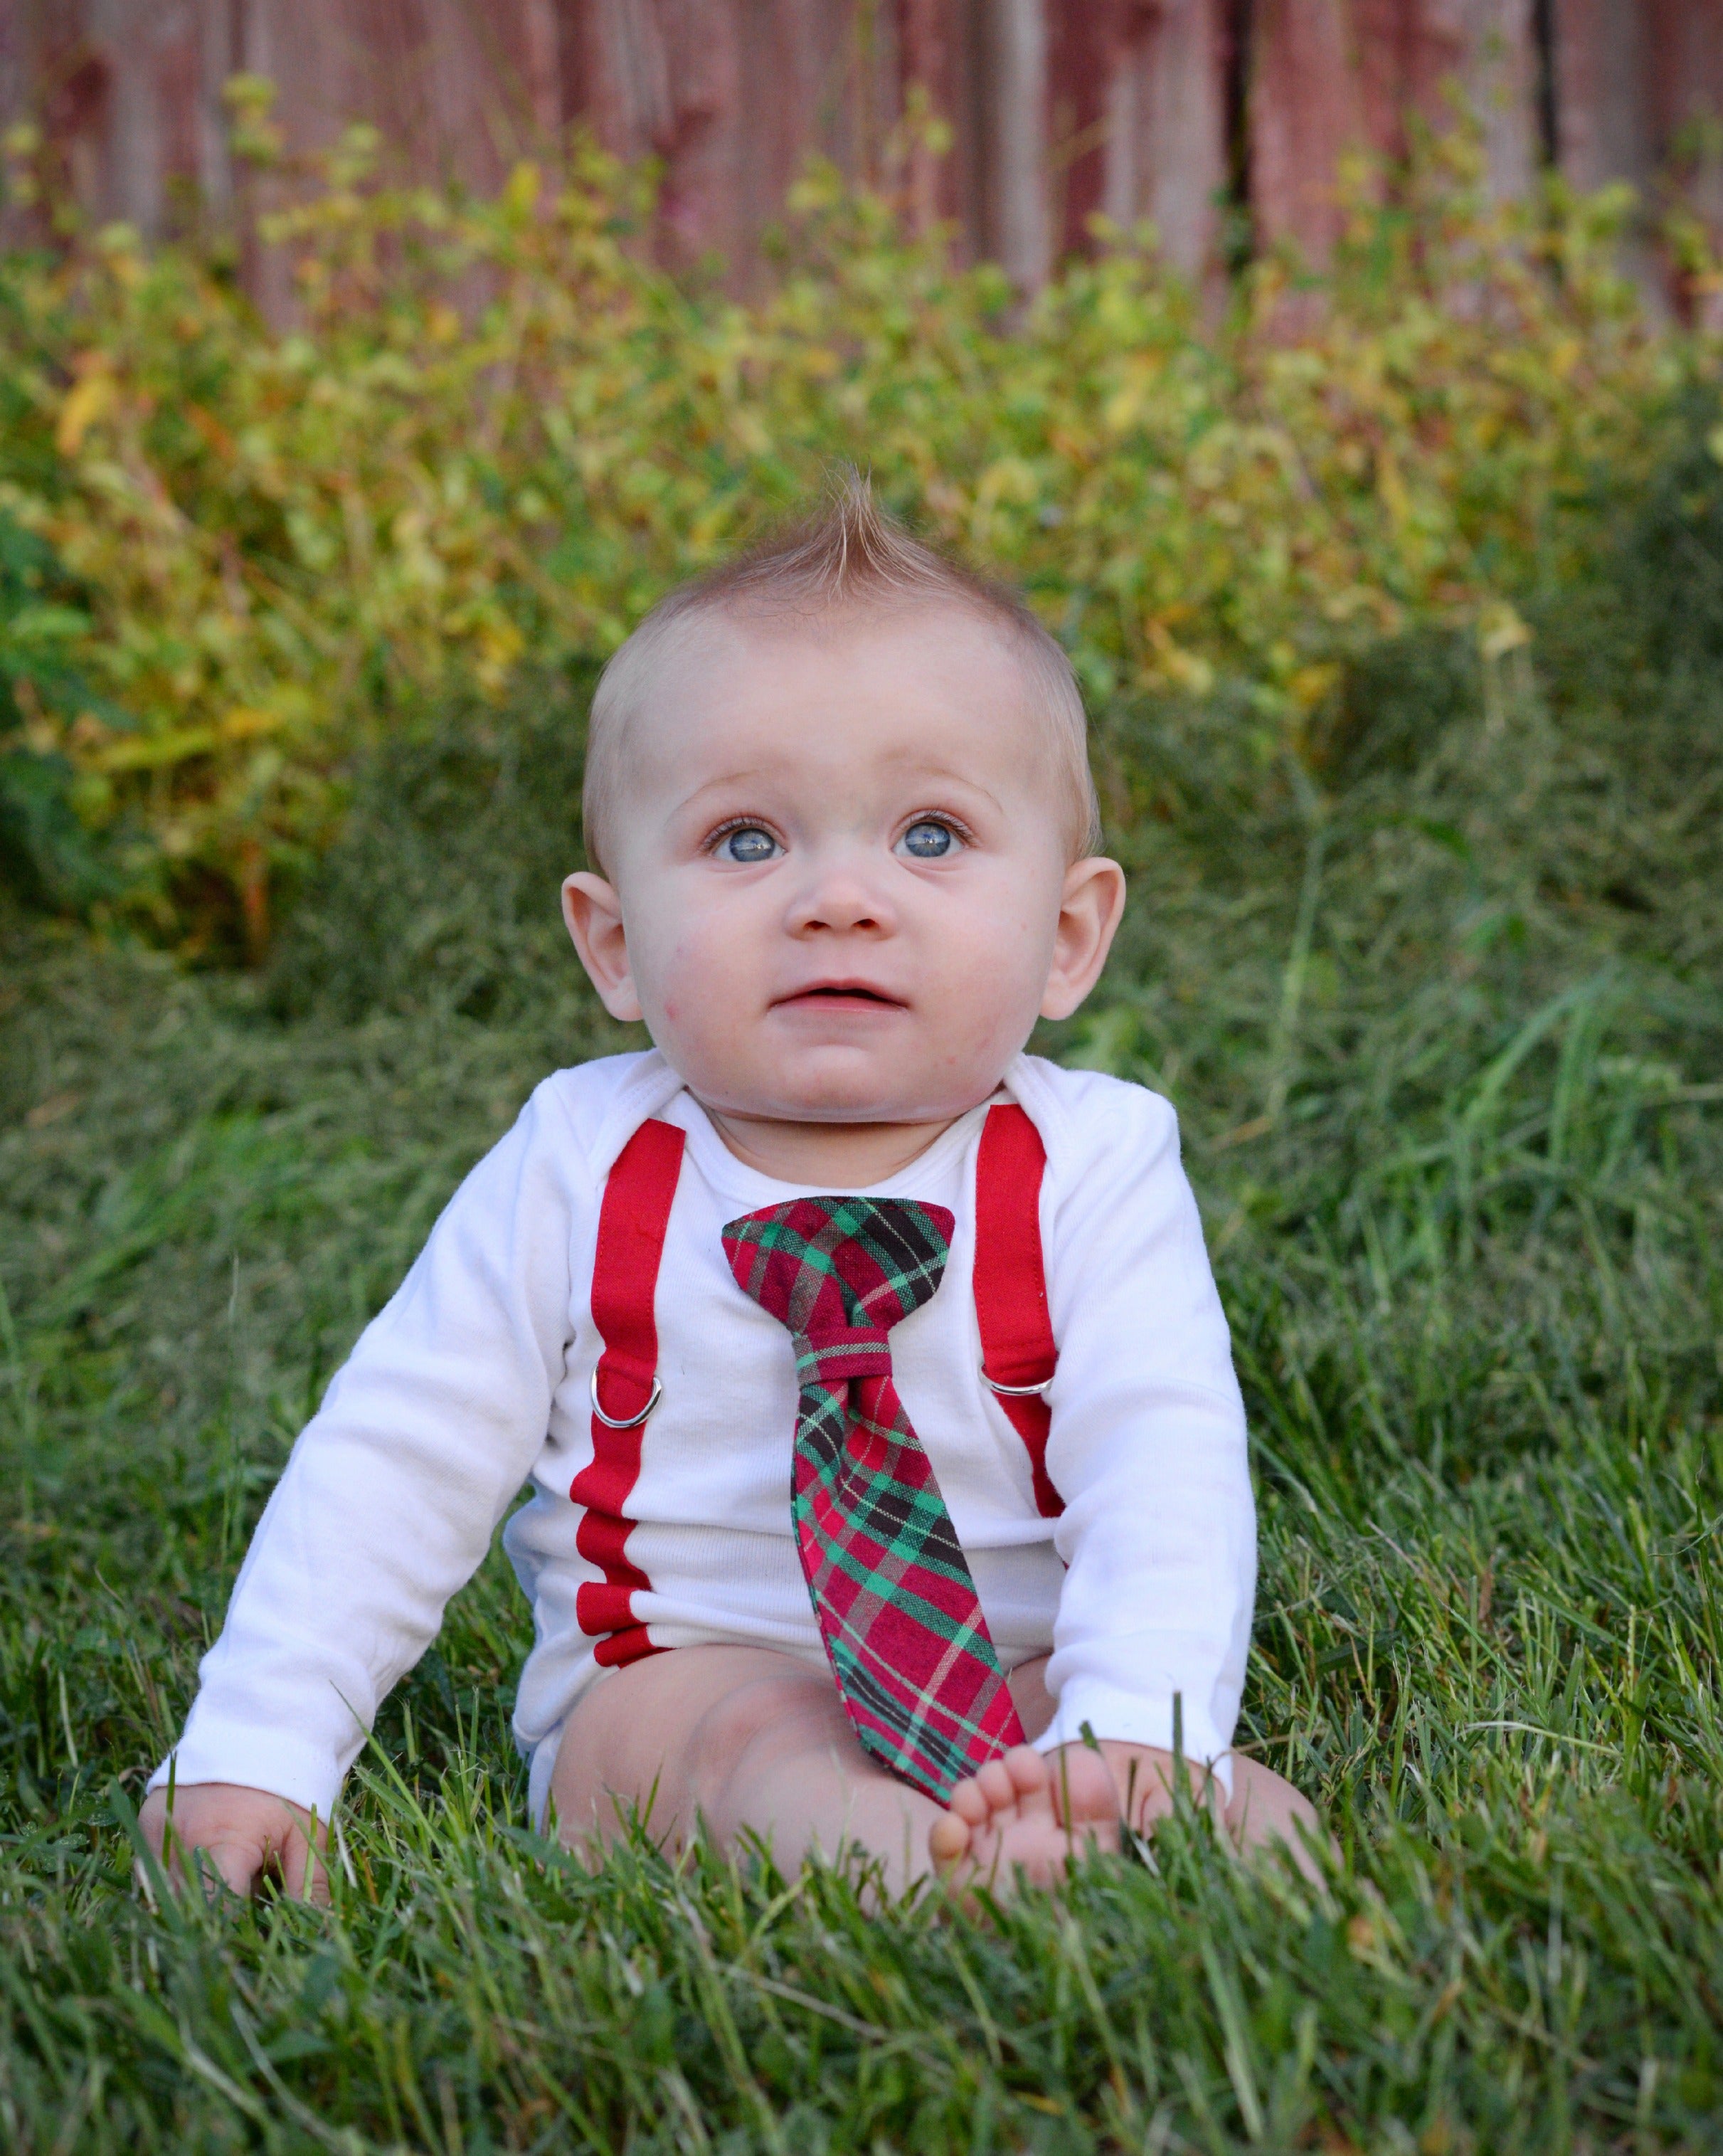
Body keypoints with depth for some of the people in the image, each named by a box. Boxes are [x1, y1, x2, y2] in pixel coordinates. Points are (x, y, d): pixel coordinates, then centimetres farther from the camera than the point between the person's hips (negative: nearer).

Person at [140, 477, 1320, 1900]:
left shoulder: (1093, 1166, -8)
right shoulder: (575, 1170, -5)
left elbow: (1163, 1463, -17)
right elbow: (394, 1460, -1)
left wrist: (1134, 1734, -35)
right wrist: (255, 1754, -8)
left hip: (1022, 1673, 0)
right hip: (680, 1668, 0)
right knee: (737, 1735, -32)